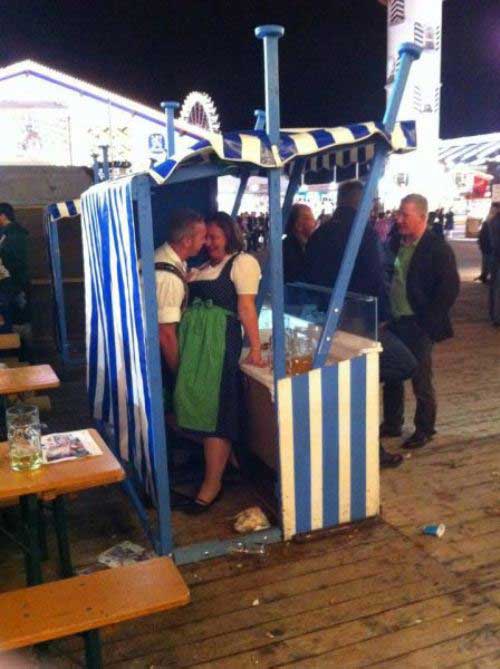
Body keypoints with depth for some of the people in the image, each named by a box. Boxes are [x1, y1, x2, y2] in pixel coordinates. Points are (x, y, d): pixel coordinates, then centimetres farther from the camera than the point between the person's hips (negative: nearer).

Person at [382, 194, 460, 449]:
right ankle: (391, 423, 31)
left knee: (421, 381, 5)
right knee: (391, 376, 15)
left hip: (417, 325, -6)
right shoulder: (397, 243, 7)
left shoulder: (437, 247, -12)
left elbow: (450, 288, -14)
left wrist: (427, 321, -17)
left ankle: (424, 430, 22)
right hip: (395, 322, 6)